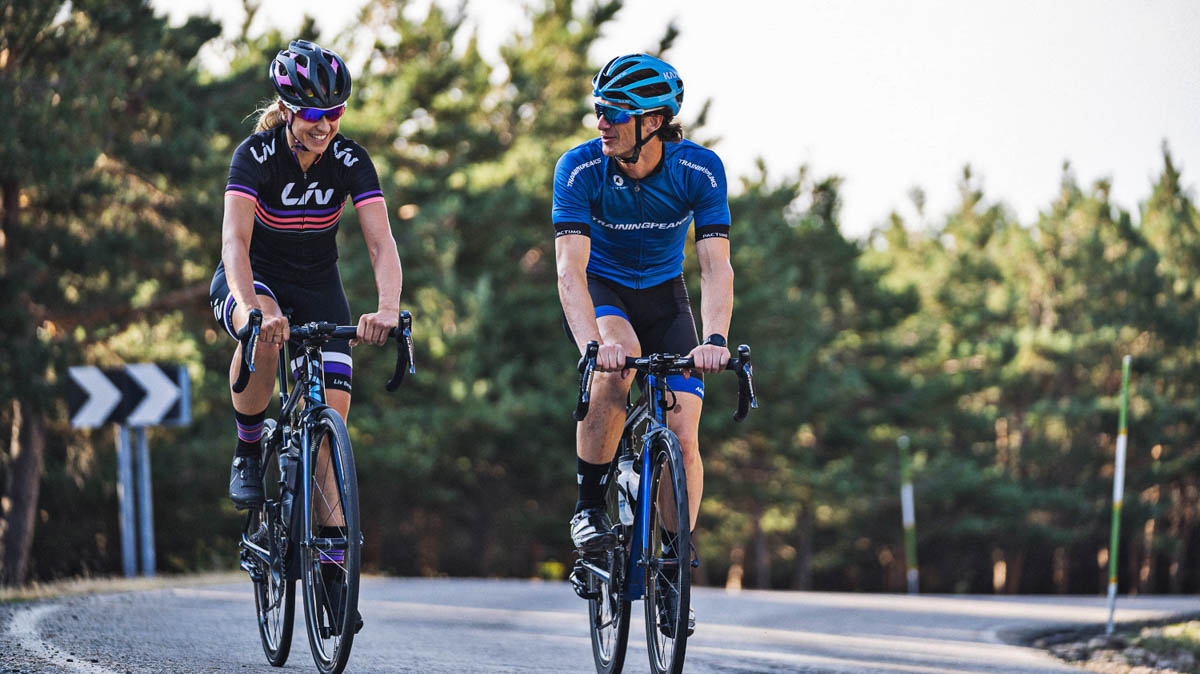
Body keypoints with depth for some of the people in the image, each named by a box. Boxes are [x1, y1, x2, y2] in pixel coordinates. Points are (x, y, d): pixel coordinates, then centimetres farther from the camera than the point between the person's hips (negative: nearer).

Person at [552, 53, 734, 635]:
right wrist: (591, 342, -49)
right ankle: (588, 506, -21)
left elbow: (716, 265, -27)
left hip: (662, 297, 2)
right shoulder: (581, 168, -25)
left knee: (683, 438, -12)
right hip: (599, 291, -2)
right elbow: (570, 266, -33)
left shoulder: (700, 169, -22)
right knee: (619, 363, -36)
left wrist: (714, 339, -45)